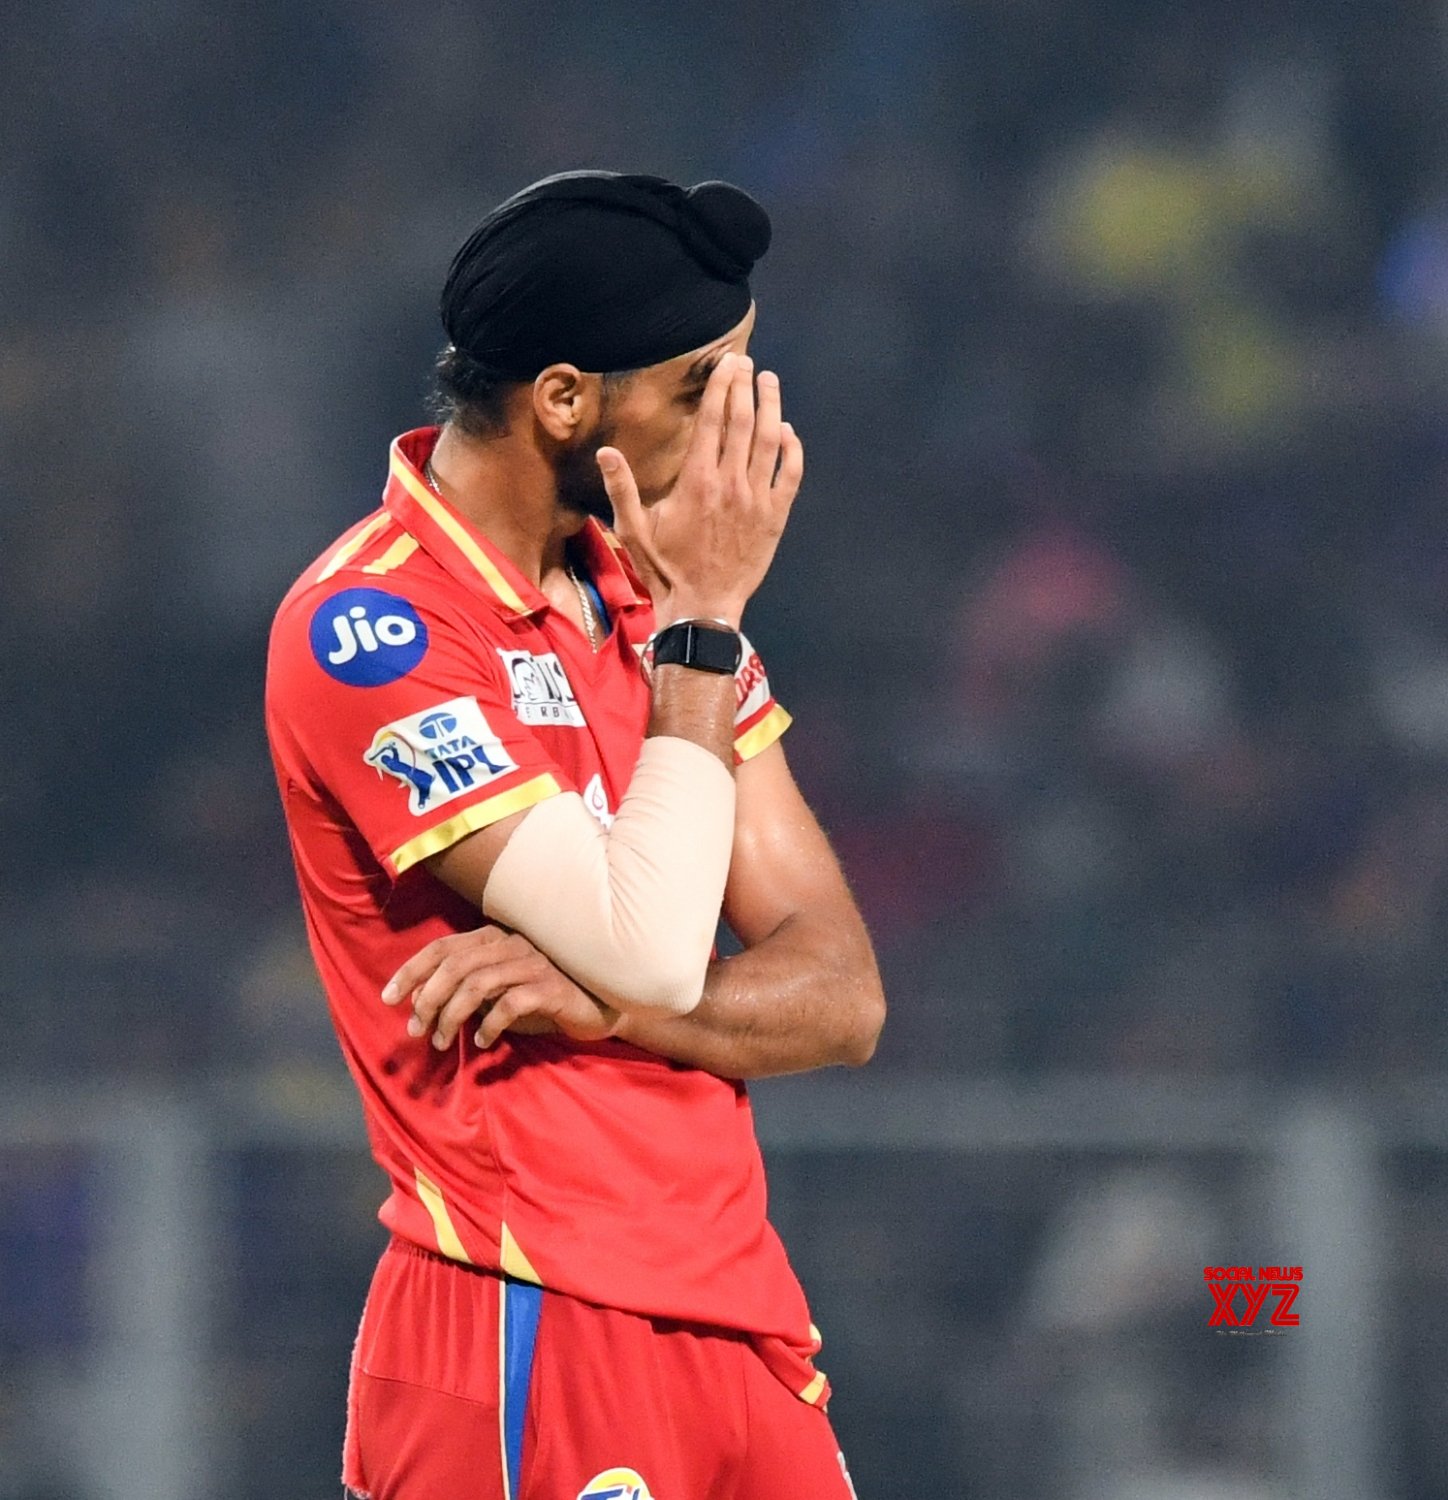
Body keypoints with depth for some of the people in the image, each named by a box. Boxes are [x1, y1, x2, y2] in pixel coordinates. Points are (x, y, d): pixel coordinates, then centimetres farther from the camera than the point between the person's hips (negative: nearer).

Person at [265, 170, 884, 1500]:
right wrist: (702, 628, -12)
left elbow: (842, 998, 5)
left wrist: (598, 999, -14)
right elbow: (650, 952, -21)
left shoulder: (645, 585, 11)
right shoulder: (371, 629, -13)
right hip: (528, 1338, -7)